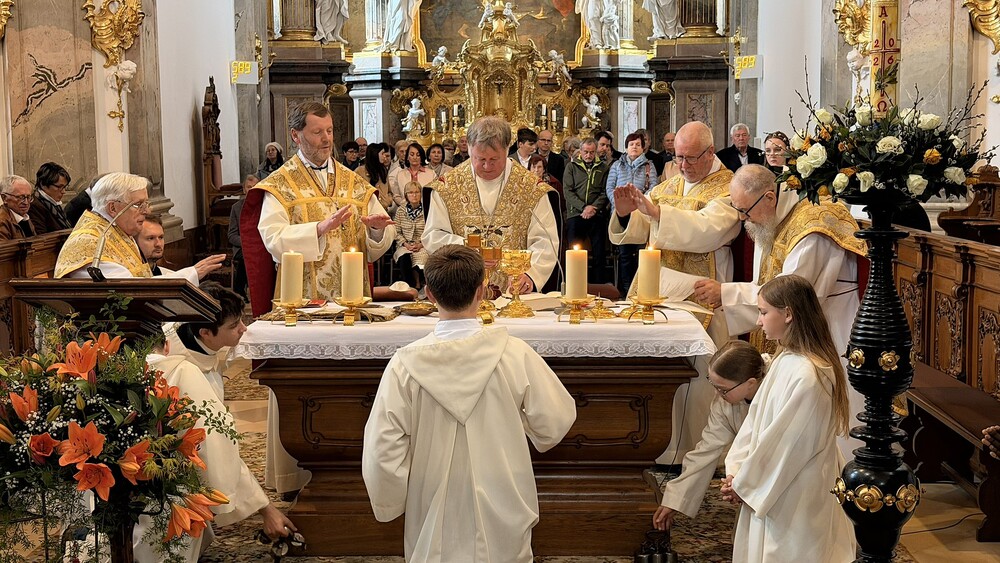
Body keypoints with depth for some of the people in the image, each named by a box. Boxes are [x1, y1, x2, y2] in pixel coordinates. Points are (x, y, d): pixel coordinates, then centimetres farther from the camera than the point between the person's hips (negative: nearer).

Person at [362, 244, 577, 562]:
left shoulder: (405, 364, -15)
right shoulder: (515, 355, -16)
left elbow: (383, 450, -11)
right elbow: (556, 422, -7)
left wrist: (390, 505, 5)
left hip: (434, 523, 0)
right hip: (503, 521, 0)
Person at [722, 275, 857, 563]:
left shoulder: (807, 376, -26)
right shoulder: (785, 360, 3)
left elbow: (785, 444, -22)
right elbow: (756, 417, 8)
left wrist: (744, 483, -11)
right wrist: (736, 471, 0)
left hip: (795, 496, -8)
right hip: (772, 487, 8)